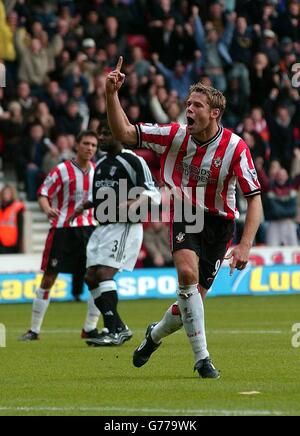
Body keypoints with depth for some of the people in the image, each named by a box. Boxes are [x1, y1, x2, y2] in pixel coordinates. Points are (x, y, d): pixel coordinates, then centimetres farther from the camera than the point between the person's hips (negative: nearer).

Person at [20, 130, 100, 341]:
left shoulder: (97, 171, 8)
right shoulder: (62, 170, -6)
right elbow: (43, 194, -6)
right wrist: (48, 209, -25)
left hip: (88, 228, 4)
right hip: (62, 229, -4)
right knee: (49, 278, 0)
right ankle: (35, 329, 10)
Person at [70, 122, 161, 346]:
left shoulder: (133, 161, -8)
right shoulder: (101, 163, 18)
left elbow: (153, 193, -11)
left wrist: (134, 204, -28)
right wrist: (84, 206, 15)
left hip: (124, 227, -9)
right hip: (103, 227, 9)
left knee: (104, 274, -19)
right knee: (91, 277, 3)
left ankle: (113, 332, -18)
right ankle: (120, 328, 12)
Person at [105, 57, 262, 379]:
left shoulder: (234, 148, -17)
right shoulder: (175, 135, -9)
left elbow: (254, 199, -16)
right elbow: (123, 133, -8)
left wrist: (245, 245, -27)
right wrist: (112, 94, -23)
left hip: (219, 222, 0)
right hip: (185, 216, 1)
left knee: (193, 298, 0)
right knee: (187, 272, -28)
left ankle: (156, 334, 36)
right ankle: (201, 357, -22)